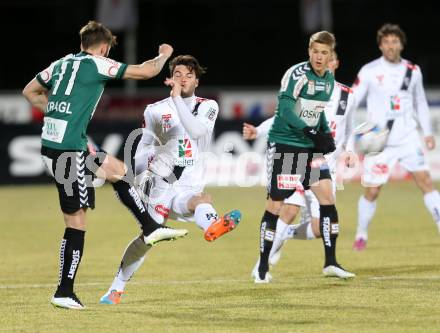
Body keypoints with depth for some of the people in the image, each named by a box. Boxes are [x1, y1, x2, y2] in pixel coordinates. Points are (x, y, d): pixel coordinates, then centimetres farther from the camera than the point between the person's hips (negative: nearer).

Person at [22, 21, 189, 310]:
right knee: (76, 221, -4)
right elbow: (147, 71, -2)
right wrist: (164, 55, 18)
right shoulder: (97, 64, -6)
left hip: (51, 142, 9)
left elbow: (30, 92, 26)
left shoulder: (61, 64, 14)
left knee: (117, 169, 20)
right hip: (69, 149, -9)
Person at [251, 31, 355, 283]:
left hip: (311, 147, 6)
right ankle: (262, 267, 8)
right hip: (283, 145, -6)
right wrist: (311, 132, -32)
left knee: (327, 195, -5)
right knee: (276, 204, -3)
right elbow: (285, 109, -24)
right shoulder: (297, 74, -16)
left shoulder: (329, 80, 8)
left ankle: (330, 262, 1)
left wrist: (326, 135, 4)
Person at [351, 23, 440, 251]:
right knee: (372, 192, 0)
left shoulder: (413, 71, 5)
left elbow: (420, 102, 18)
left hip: (408, 138, 2)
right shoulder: (369, 71, -6)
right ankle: (361, 235, 21)